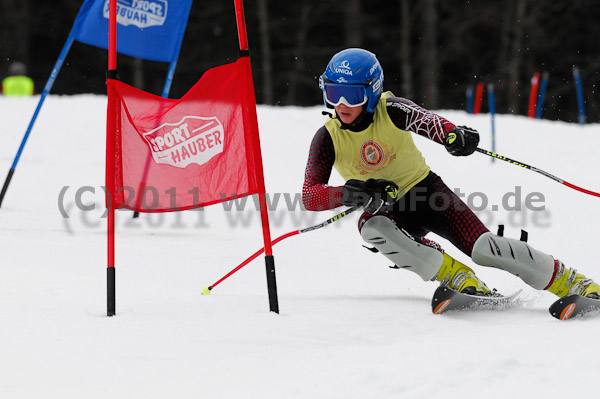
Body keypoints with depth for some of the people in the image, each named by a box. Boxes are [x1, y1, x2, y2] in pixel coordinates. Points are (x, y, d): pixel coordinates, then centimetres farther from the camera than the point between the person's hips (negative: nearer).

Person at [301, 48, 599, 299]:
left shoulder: (391, 111, -17)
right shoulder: (328, 139, -14)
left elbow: (425, 120, -38)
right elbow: (309, 195, -23)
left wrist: (452, 134, -61)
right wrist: (352, 194, -42)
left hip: (425, 190, -1)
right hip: (386, 210, 1)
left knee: (484, 247, -19)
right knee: (371, 228, -35)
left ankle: (571, 281, -6)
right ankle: (457, 278, -28)